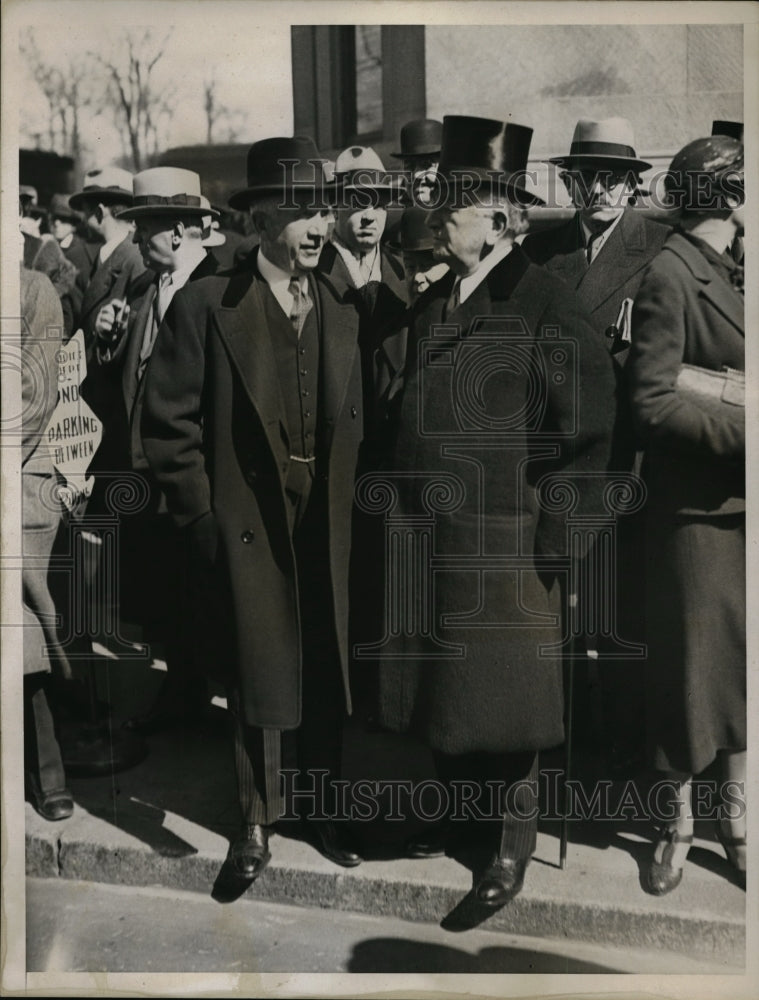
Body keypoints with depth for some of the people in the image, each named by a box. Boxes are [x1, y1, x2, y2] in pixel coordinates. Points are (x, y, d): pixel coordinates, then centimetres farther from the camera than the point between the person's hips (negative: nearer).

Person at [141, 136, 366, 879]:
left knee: (323, 673, 11)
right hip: (246, 525, -4)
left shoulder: (341, 311, 9)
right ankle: (257, 819, 25)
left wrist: (344, 503, 3)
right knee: (260, 677, 5)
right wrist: (201, 517, -8)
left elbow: (353, 421, 12)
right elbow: (168, 423, -6)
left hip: (326, 527, 4)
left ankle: (320, 808, 31)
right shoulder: (206, 306, -5)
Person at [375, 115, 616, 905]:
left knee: (502, 696, 8)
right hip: (425, 540, 7)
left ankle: (511, 838, 29)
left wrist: (553, 549, -14)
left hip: (502, 549, -6)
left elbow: (587, 440, -14)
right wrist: (400, 511, 10)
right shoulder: (429, 305, 8)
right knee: (440, 691, 17)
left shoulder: (549, 311, -14)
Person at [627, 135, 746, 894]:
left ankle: (734, 811, 29)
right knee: (692, 662, 5)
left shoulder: (728, 270, 12)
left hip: (738, 498, 7)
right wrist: (743, 430, -19)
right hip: (698, 504, -7)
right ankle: (678, 819, 24)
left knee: (739, 660, 14)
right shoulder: (671, 275, -13)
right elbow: (653, 403, -17)